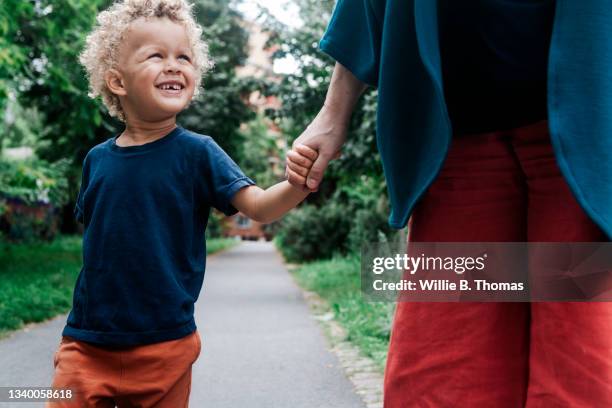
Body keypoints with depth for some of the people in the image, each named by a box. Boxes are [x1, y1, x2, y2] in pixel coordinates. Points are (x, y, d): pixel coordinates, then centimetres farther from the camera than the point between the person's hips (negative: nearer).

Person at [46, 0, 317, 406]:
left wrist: (301, 180, -38)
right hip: (87, 343, 3)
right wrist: (74, 334, 13)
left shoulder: (197, 152, -8)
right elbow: (95, 240, 13)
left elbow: (260, 206, -17)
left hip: (164, 347, -2)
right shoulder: (98, 159, 2)